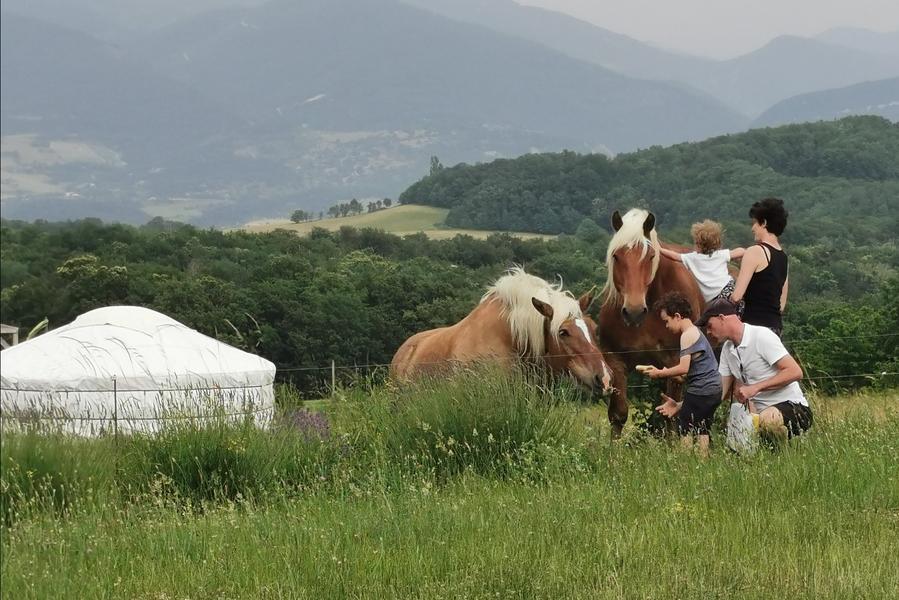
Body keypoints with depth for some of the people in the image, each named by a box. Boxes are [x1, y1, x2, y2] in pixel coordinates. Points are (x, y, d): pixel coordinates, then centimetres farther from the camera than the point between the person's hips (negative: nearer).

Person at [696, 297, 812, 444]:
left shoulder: (761, 336, -13)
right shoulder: (727, 349, 13)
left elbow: (795, 372, -19)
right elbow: (720, 392, 13)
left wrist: (755, 388, -23)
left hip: (793, 408, -7)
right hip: (761, 411, 7)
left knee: (767, 420, -41)